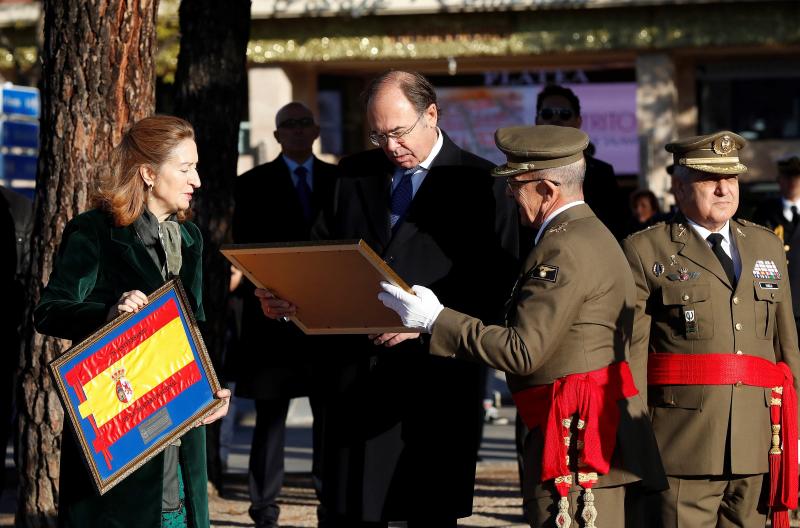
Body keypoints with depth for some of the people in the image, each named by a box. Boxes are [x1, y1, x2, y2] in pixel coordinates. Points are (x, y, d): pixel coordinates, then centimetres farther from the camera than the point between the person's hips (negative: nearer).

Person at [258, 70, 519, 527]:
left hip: (438, 381, -4)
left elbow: (498, 285, -8)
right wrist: (288, 296, -7)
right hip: (358, 373, 4)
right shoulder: (354, 174, 12)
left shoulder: (481, 185, -3)